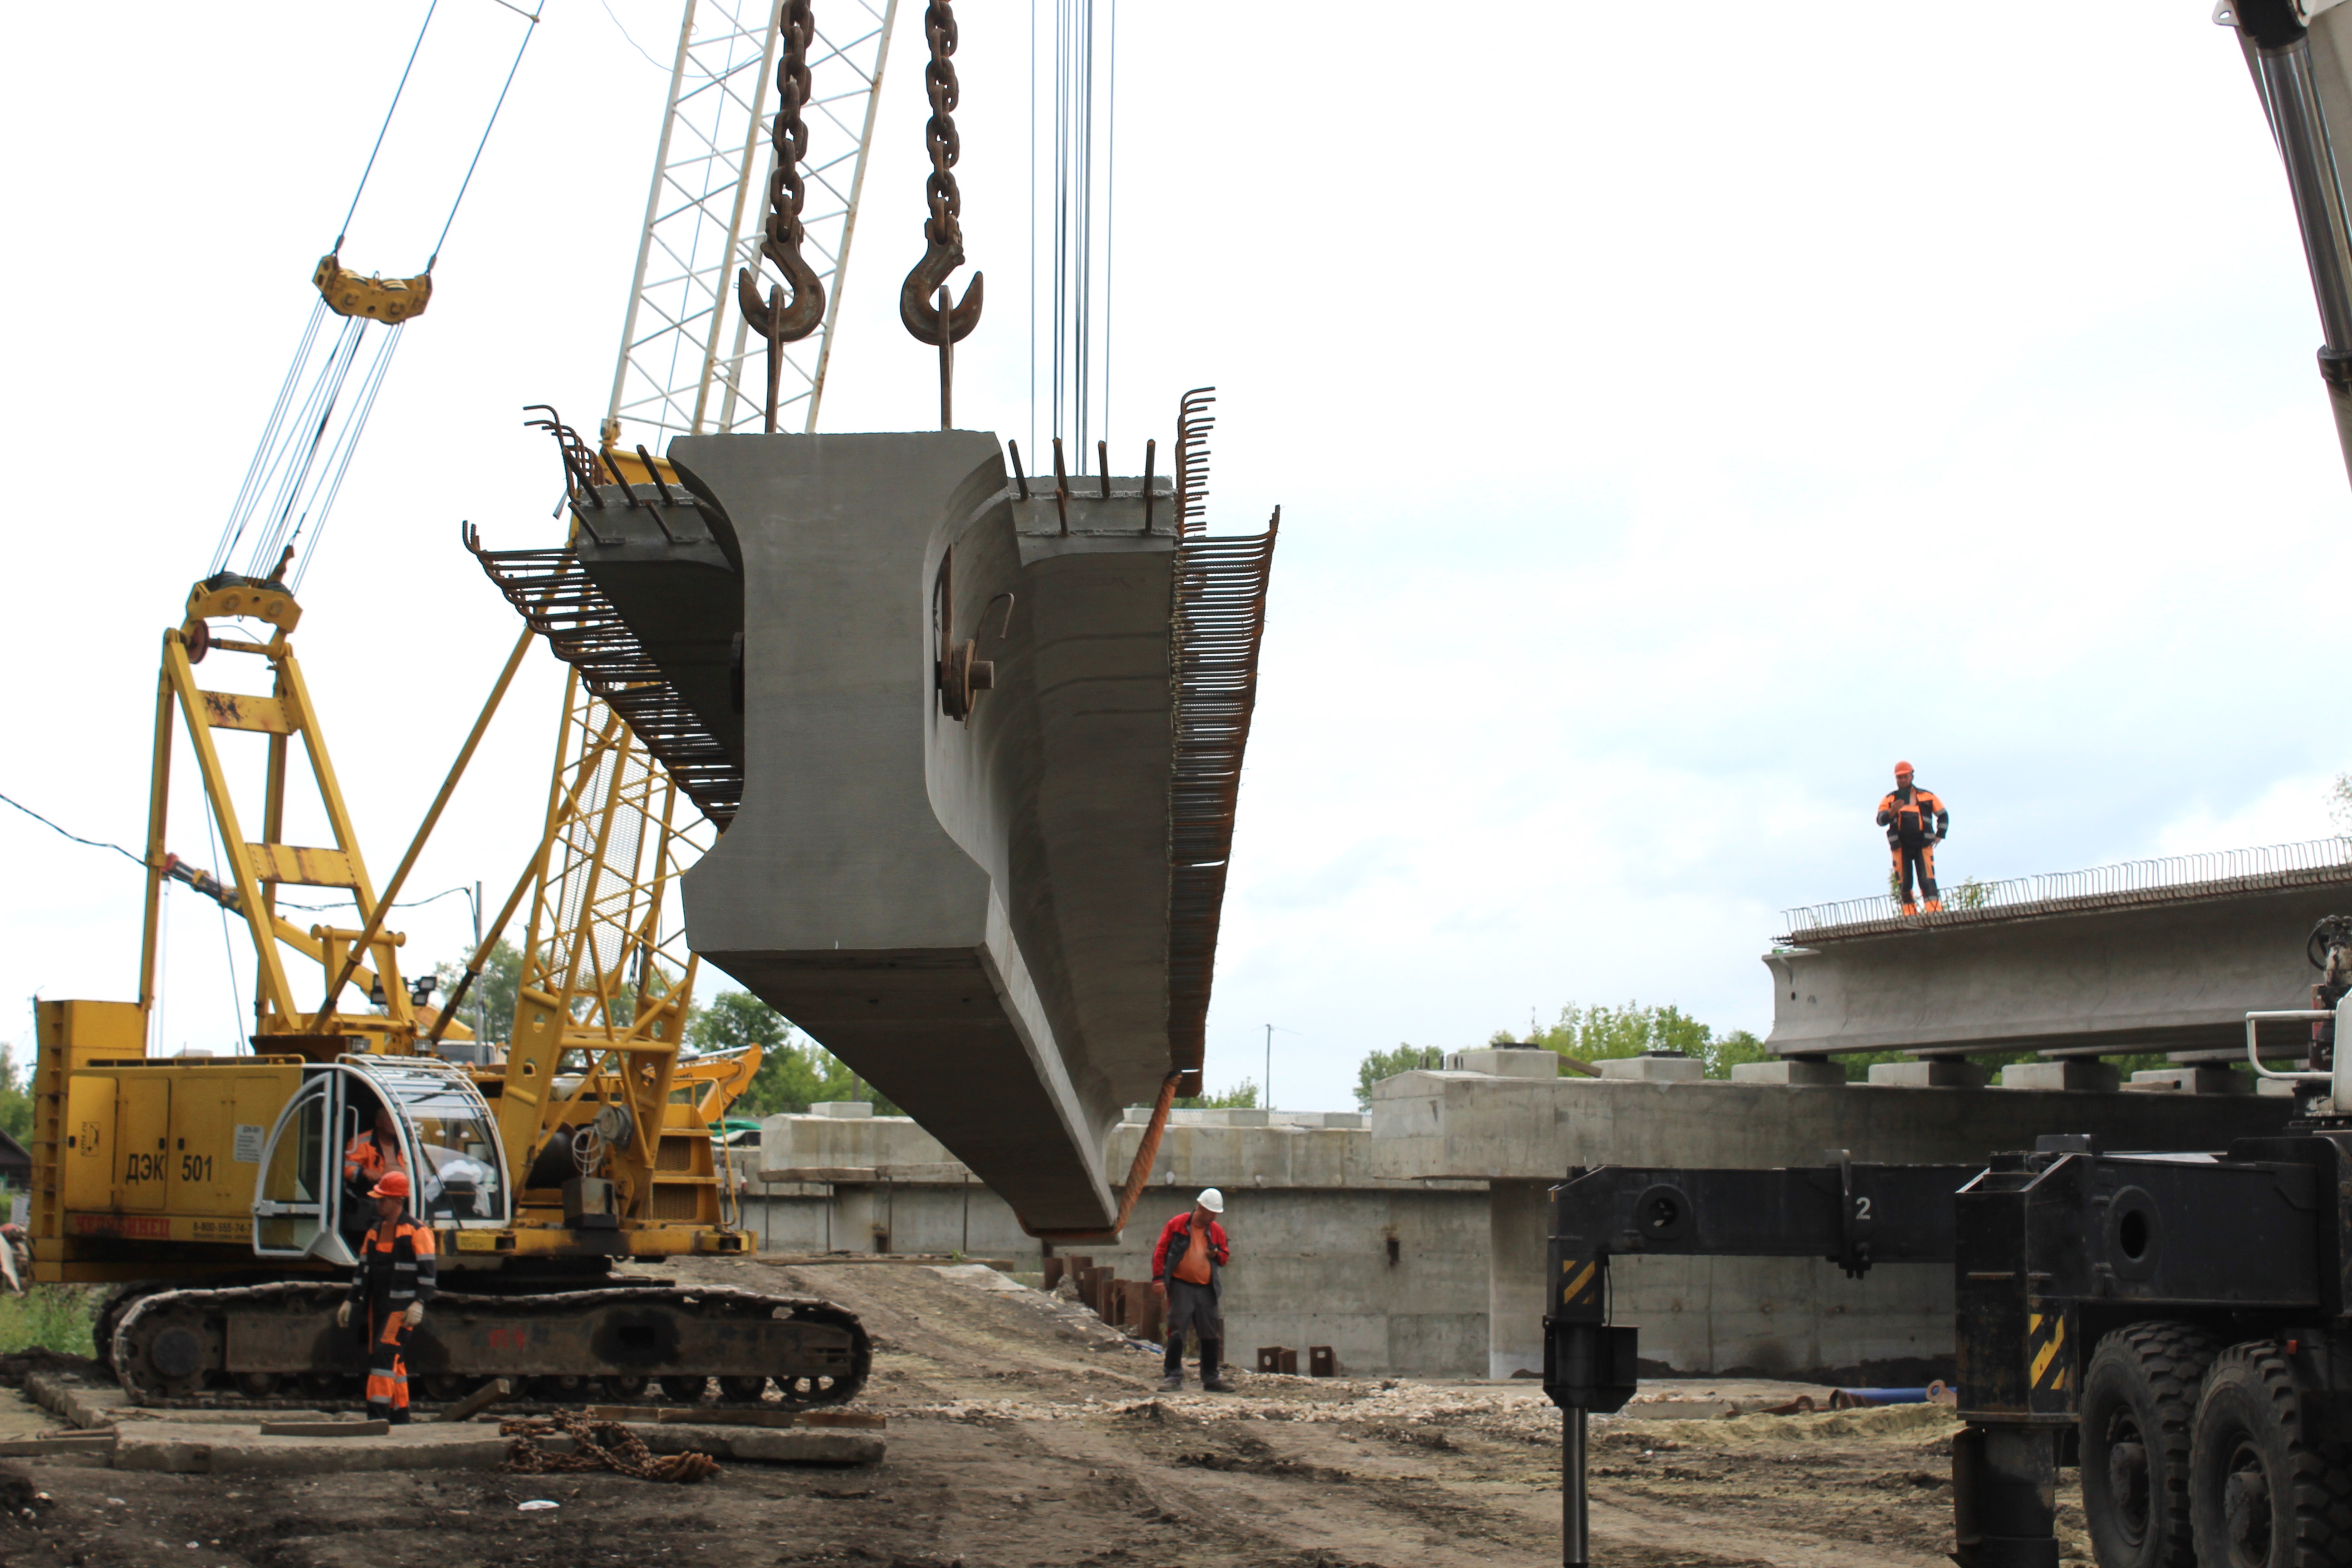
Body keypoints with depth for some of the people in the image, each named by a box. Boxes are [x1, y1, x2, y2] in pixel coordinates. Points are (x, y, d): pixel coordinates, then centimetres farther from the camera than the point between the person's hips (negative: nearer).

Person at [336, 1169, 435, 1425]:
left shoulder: (416, 1232, -8)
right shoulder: (375, 1232, 15)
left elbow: (427, 1270, -12)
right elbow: (364, 1268, 21)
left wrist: (419, 1303, -22)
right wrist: (350, 1301, 16)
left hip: (402, 1306, -8)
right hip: (378, 1305, 8)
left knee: (384, 1353, -18)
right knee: (392, 1361, 9)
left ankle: (379, 1413, -20)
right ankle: (399, 1416, 15)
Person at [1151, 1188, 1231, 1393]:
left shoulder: (1217, 1231, 12)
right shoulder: (1177, 1225, -1)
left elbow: (1225, 1257, 21)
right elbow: (1160, 1251, -1)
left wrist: (1217, 1254, -3)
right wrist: (1158, 1278, -10)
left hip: (1207, 1289, 4)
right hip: (1180, 1286, -4)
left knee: (1211, 1334, 6)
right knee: (1177, 1331, -7)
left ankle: (1211, 1378, 14)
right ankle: (1173, 1376, -3)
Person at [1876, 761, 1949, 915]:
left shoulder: (1927, 796, 11)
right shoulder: (1890, 799, 11)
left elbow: (1943, 815, 21)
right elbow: (1881, 820, -2)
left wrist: (1940, 836, 11)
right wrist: (1892, 811, -21)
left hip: (1923, 844, -1)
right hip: (1900, 846, 1)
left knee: (1928, 880, -11)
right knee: (1904, 883, 0)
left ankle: (1935, 913, -15)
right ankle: (1910, 917, 4)